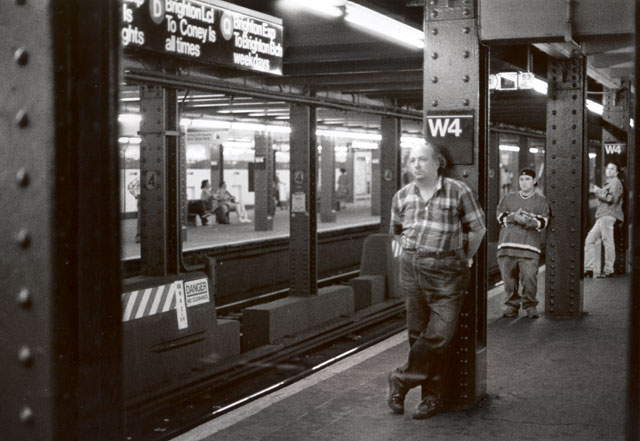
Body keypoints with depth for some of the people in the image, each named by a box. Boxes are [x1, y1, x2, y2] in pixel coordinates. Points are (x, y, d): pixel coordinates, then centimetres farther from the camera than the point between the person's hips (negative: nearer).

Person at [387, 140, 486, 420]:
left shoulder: (458, 191, -7)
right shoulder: (402, 196, 6)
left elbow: (478, 229, 2)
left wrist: (465, 259, 8)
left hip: (445, 271, -4)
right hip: (411, 269, 4)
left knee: (439, 335, -11)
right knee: (418, 334, 6)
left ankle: (403, 379, 6)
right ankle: (433, 397, 16)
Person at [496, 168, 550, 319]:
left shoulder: (541, 201, 13)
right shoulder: (508, 198, 20)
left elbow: (542, 222, 1)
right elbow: (501, 216, 8)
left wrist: (527, 221, -16)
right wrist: (513, 217, -11)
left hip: (529, 245, -2)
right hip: (507, 243, 2)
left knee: (529, 276, -12)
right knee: (508, 276, 1)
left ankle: (530, 305, 4)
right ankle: (511, 304, 13)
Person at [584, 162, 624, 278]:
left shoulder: (615, 182, -2)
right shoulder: (607, 184, 26)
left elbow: (611, 198, -15)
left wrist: (598, 192, -6)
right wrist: (596, 191, 12)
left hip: (608, 215, -10)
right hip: (601, 216, 10)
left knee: (608, 242, -9)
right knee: (589, 240, 5)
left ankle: (608, 271, -6)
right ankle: (588, 269, 4)